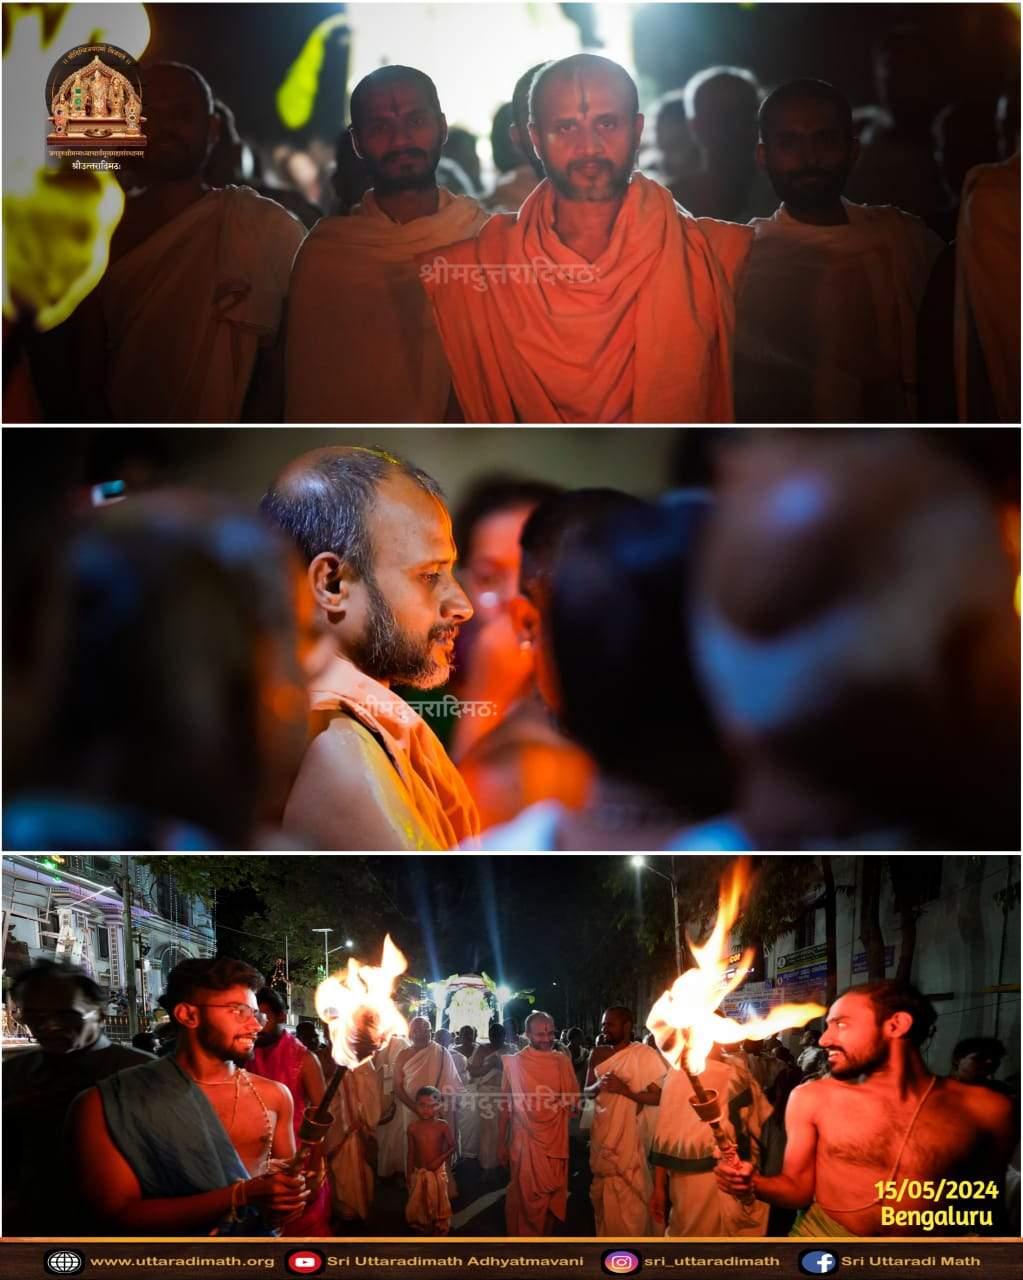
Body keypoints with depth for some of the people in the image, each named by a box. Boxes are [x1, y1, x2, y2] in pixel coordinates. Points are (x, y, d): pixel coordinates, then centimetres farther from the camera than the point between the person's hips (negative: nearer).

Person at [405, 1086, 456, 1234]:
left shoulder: (443, 1126, -12)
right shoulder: (413, 1127, -7)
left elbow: (452, 1146, -5)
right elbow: (411, 1152, 0)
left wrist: (440, 1160, -20)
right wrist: (409, 1175, 3)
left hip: (438, 1172, -2)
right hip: (418, 1172, 2)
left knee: (438, 1204, 11)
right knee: (417, 1205, 10)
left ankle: (439, 1231, 28)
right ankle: (422, 1229, 30)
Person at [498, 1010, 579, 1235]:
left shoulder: (563, 1062, 4)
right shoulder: (514, 1063, -3)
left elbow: (574, 1102, 12)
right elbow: (505, 1107, 0)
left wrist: (572, 1105, -10)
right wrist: (501, 1143, 0)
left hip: (556, 1141, 3)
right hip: (525, 1142, -3)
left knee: (554, 1197, 9)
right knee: (525, 1197, 2)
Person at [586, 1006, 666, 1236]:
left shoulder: (645, 1054, -10)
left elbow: (659, 1096, -12)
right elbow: (586, 1092, 14)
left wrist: (625, 1090, -22)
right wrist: (598, 1086, -9)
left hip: (628, 1139, -6)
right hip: (602, 1138, 6)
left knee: (629, 1204, -4)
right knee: (602, 1198, 12)